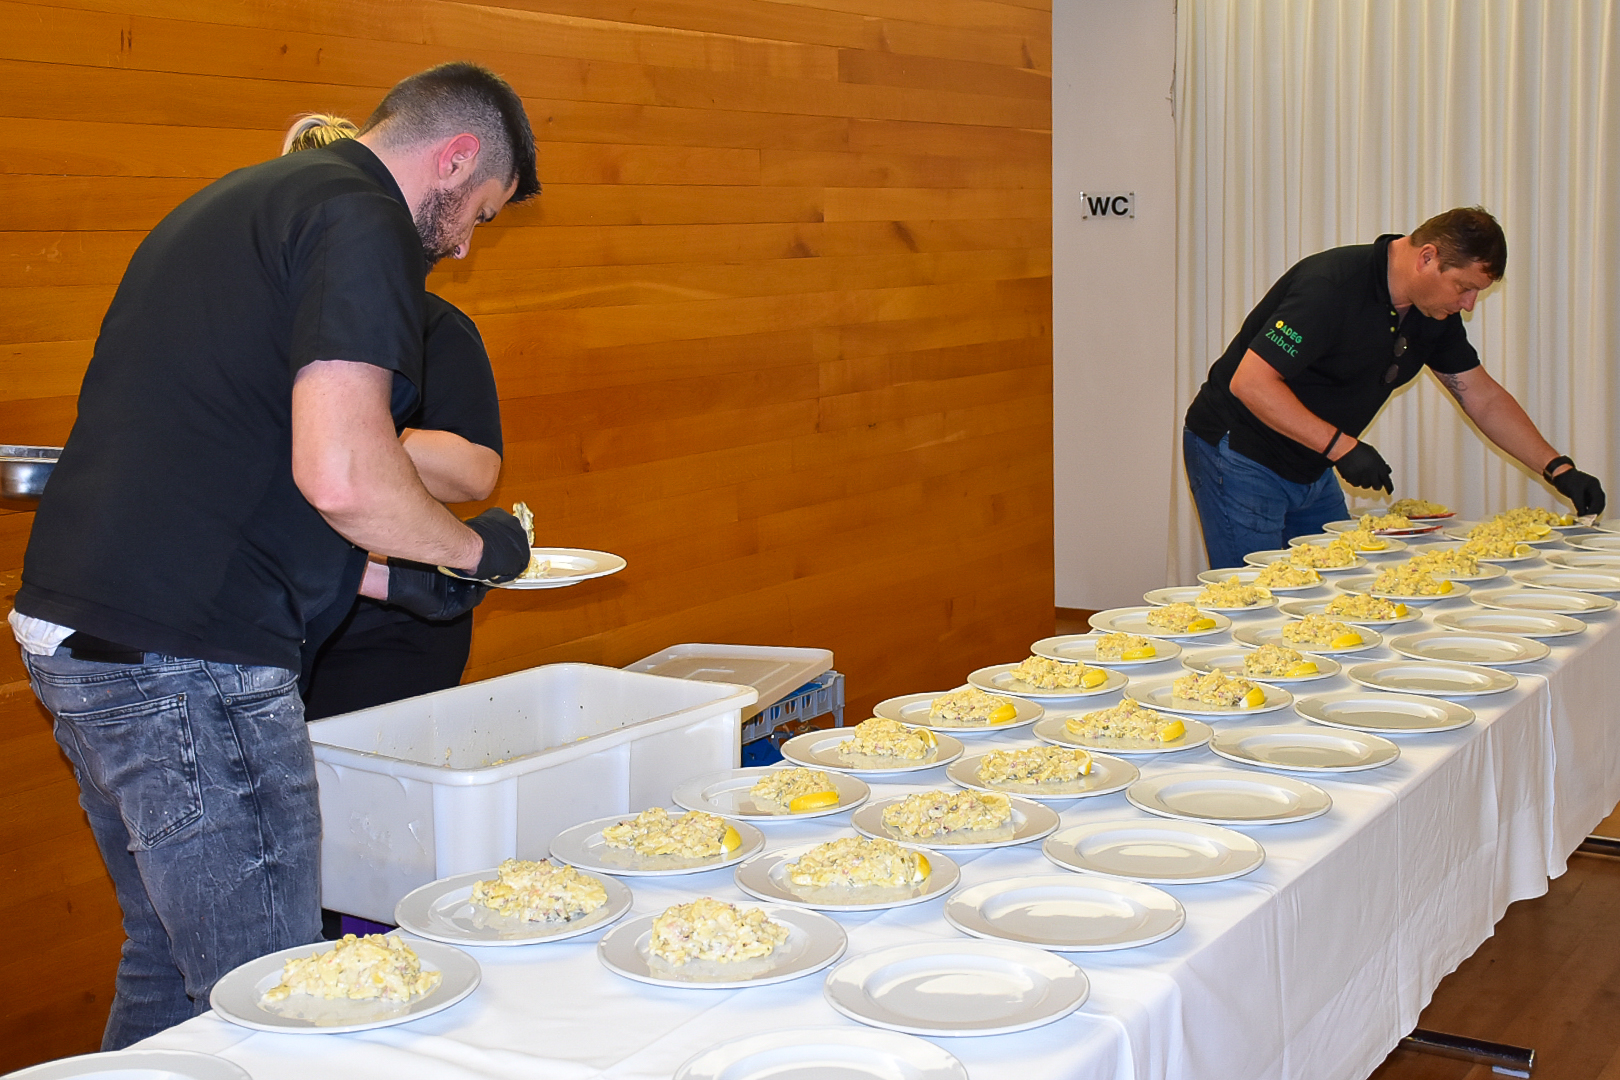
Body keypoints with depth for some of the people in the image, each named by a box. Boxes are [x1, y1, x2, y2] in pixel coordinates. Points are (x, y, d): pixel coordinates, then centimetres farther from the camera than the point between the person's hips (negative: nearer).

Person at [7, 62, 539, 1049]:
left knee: (169, 965, 21)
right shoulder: (363, 225, -10)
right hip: (188, 661, -10)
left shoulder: (239, 203, 21)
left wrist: (384, 577, 23)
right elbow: (340, 476, -23)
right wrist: (474, 548, -3)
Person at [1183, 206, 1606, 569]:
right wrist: (1342, 447, -30)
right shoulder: (1332, 285, -26)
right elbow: (1249, 382, -29)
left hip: (1310, 468, 9)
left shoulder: (1434, 312, 1)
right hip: (1239, 457, -8)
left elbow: (1483, 397, 11)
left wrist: (1558, 468, 2)